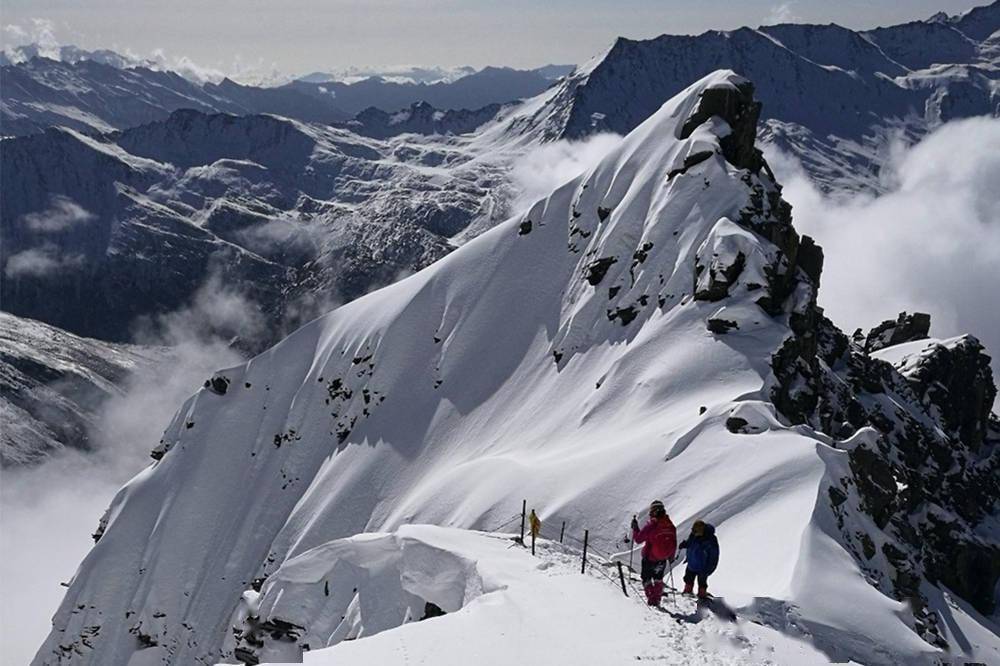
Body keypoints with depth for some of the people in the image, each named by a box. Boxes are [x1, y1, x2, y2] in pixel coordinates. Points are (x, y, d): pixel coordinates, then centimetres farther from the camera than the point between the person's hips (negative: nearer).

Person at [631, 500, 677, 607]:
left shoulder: (651, 525, -23)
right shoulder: (671, 526, -8)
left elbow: (638, 539, -15)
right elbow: (674, 544, 3)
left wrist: (635, 528, 0)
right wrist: (671, 557, 18)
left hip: (649, 558, -4)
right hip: (662, 559, 4)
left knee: (646, 579, 16)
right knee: (658, 579, 26)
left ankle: (651, 599, 7)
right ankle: (657, 599, 27)